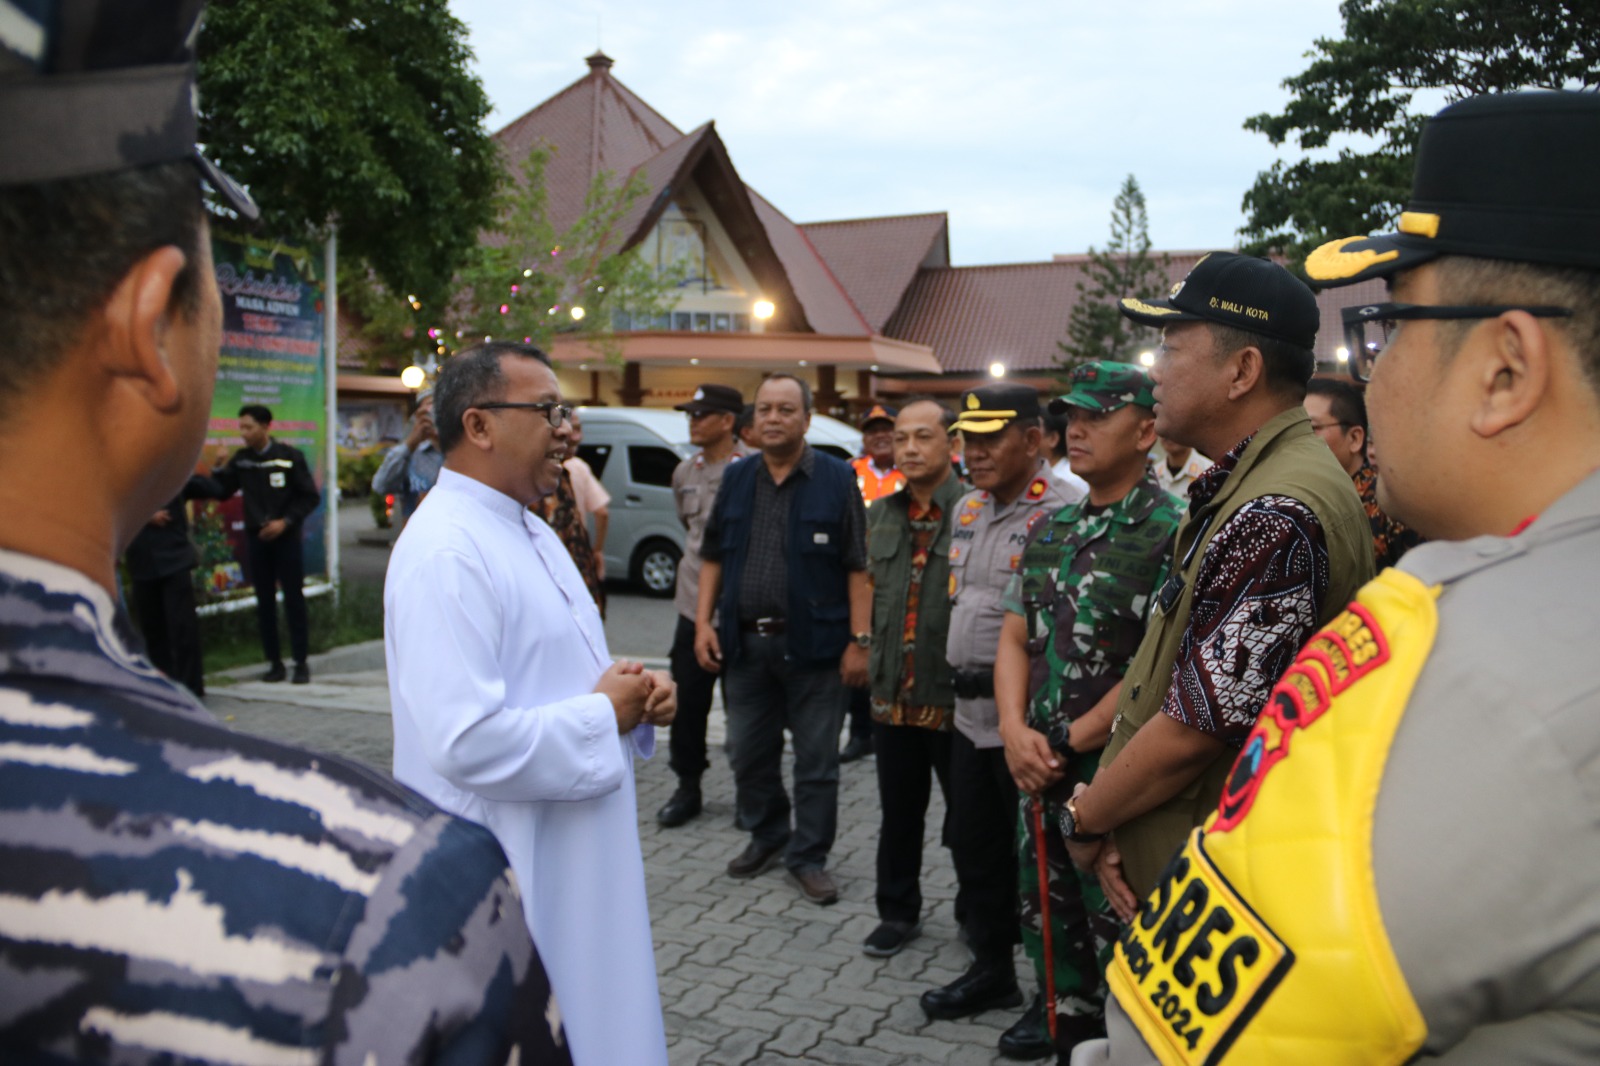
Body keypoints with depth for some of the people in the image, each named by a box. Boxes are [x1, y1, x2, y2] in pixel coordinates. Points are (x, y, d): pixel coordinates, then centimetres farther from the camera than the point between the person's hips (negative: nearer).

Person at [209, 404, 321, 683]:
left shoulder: (289, 456, -4)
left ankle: (301, 662, 5)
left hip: (286, 537, -4)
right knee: (264, 602, 6)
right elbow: (220, 491, 5)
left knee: (294, 599, -1)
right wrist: (219, 469, -11)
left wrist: (285, 521, -11)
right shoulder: (241, 459, 6)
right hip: (255, 537, 4)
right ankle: (274, 662, 13)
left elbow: (311, 496, -4)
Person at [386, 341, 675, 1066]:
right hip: (506, 873, -9)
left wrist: (634, 694, -1)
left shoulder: (527, 529, 9)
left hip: (570, 858, 9)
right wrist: (604, 715, -19)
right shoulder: (446, 552, -23)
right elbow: (467, 740, -32)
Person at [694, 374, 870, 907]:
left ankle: (808, 856, 21)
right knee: (749, 753, 15)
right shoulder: (736, 479, 9)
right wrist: (704, 622, 3)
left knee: (816, 761, 5)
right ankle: (766, 835, 37)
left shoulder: (837, 479, -4)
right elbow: (713, 557, 12)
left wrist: (860, 639, -13)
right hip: (745, 642, 4)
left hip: (814, 643, -4)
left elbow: (858, 566, -7)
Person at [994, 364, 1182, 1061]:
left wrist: (1070, 743, -15)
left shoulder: (1171, 531, -13)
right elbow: (1015, 639, 10)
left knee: (1118, 947, 6)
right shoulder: (1050, 530, 10)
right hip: (1039, 775, 7)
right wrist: (1016, 732, -6)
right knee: (1049, 926, 21)